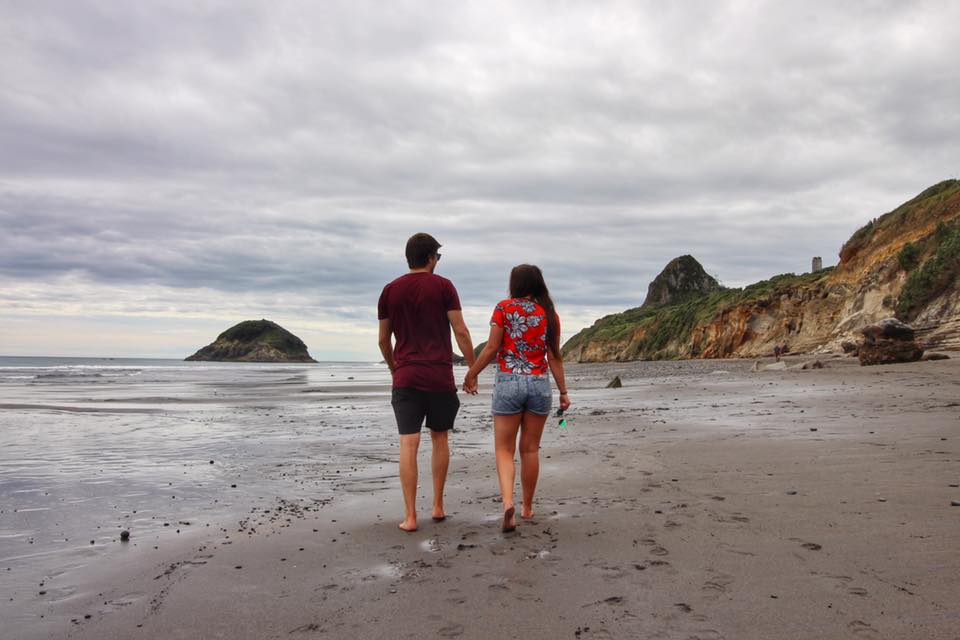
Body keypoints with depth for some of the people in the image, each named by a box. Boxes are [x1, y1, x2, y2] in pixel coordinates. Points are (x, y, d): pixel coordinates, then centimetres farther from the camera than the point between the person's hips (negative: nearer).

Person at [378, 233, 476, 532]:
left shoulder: (390, 291, 7)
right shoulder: (443, 286, -1)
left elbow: (383, 340, 11)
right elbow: (461, 332, -6)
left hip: (405, 378, 1)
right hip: (440, 377, -1)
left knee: (408, 445, 0)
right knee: (440, 438, 15)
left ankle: (410, 516, -1)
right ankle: (438, 506, 20)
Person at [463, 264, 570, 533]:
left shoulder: (504, 308, -4)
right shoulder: (549, 314, 4)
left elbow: (492, 348, -7)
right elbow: (554, 357, 3)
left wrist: (471, 375, 3)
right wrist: (563, 392, 8)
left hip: (508, 383, -3)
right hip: (539, 385, 3)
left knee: (504, 449, 3)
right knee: (530, 449, 13)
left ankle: (508, 502, -17)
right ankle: (527, 507, 23)